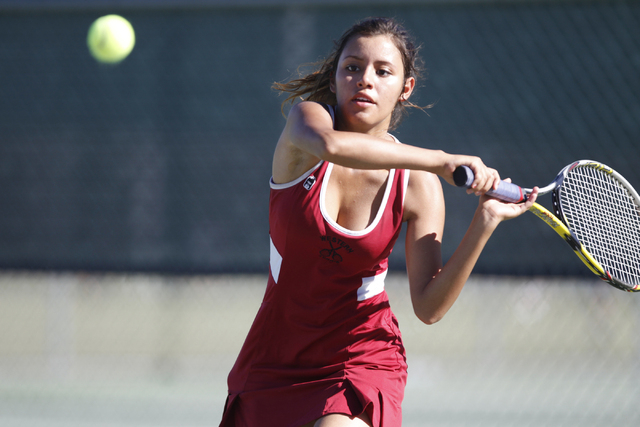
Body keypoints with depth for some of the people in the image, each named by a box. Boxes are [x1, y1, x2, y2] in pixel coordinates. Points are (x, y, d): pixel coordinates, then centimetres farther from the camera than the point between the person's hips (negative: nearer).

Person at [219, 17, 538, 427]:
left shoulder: (418, 185, -7)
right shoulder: (307, 117, -9)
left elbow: (429, 307, -12)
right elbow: (330, 145, -36)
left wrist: (484, 223, -22)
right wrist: (441, 161, -35)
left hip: (362, 358, -2)